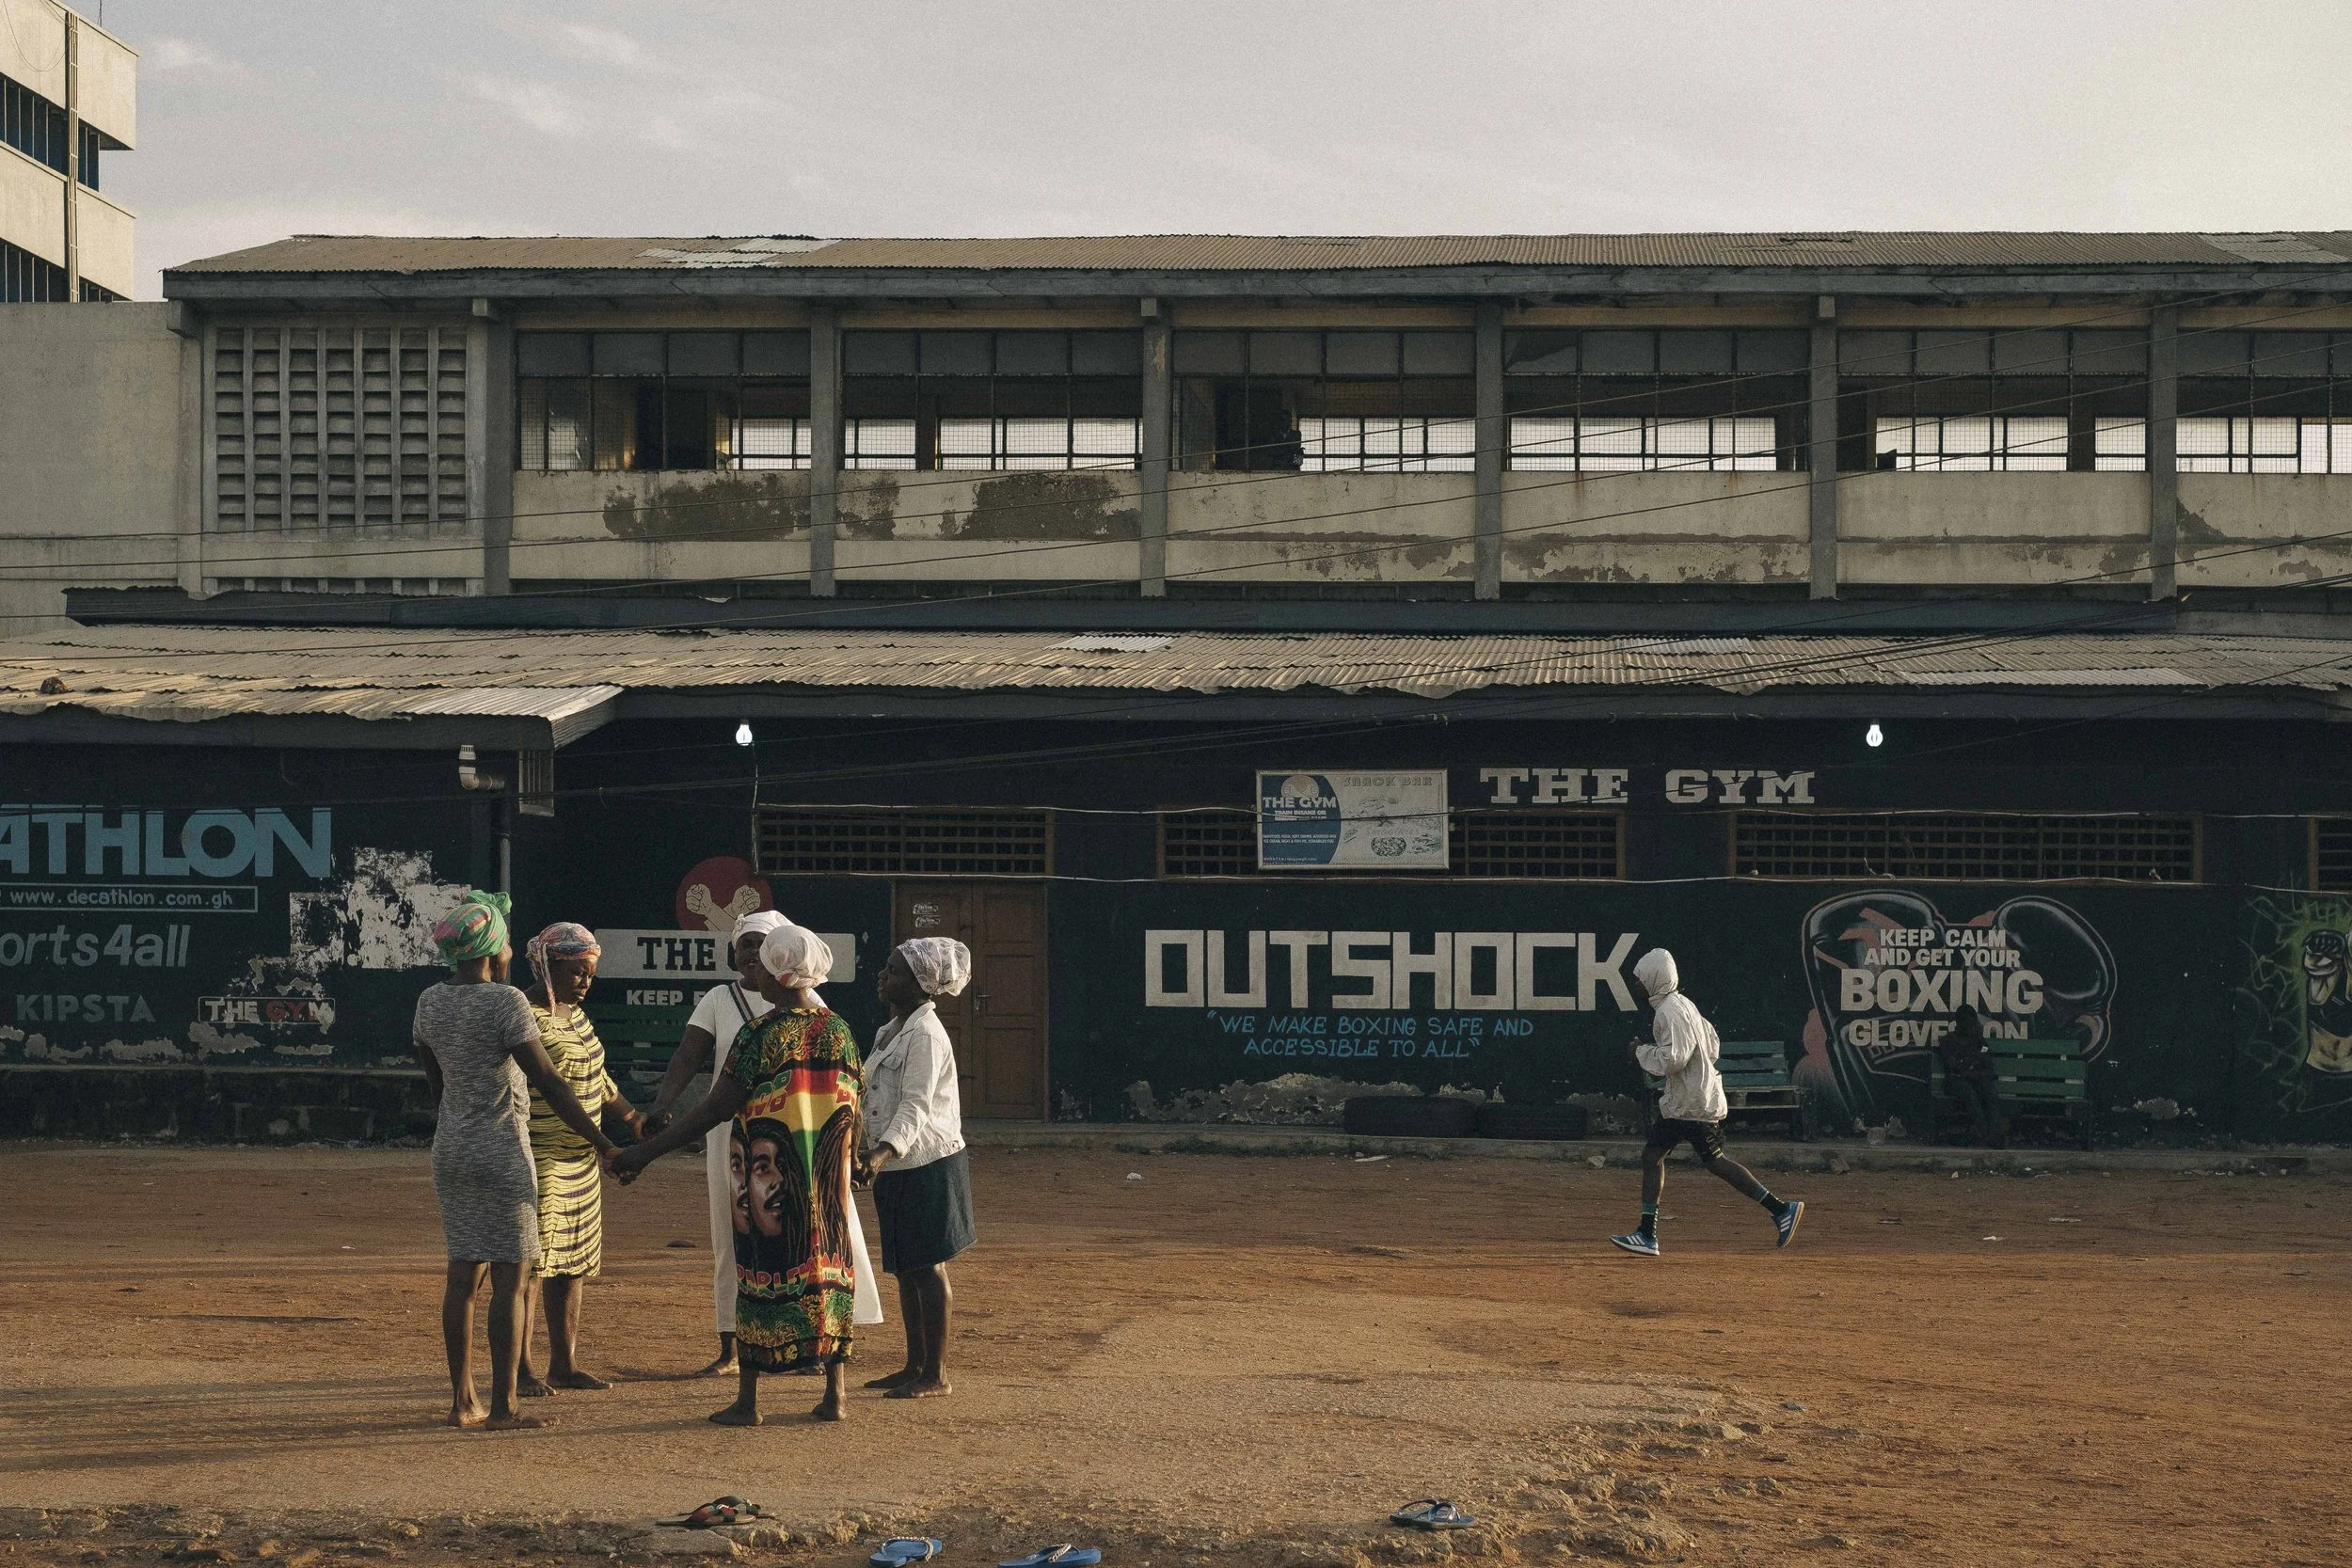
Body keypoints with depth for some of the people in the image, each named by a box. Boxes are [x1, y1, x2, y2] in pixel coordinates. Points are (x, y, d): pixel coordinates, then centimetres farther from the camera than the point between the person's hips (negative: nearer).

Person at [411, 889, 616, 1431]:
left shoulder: (430, 1001, 6)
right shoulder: (506, 1002, -14)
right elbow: (549, 1083, -15)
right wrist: (600, 1141, -9)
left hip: (449, 1152, 7)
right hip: (502, 1152, -7)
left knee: (463, 1273, 10)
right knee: (510, 1277, -3)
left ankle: (463, 1401, 12)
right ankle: (502, 1406, -4)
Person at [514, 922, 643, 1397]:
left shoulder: (575, 1013, 14)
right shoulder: (524, 1016, -14)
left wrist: (630, 1117, 29)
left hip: (580, 1161, 9)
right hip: (535, 1160, -9)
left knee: (573, 1265, 11)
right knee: (528, 1265, -6)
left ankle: (564, 1365, 18)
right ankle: (520, 1371, -1)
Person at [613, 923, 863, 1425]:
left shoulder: (761, 1035, -12)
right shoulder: (839, 1032, 3)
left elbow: (715, 1109, -14)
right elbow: (852, 1110, 9)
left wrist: (647, 1152, -10)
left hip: (770, 1179, -4)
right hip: (828, 1177, 4)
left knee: (761, 1274, 2)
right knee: (828, 1267, 10)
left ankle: (747, 1401, 5)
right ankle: (835, 1395, 9)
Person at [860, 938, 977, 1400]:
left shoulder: (925, 1034, -15)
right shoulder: (892, 1030, 14)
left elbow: (916, 1106, -23)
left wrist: (883, 1151, -34)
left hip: (928, 1165, -10)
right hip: (899, 1168, 10)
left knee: (928, 1267, -4)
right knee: (905, 1269, 14)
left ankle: (935, 1374, 1)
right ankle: (916, 1365, 22)